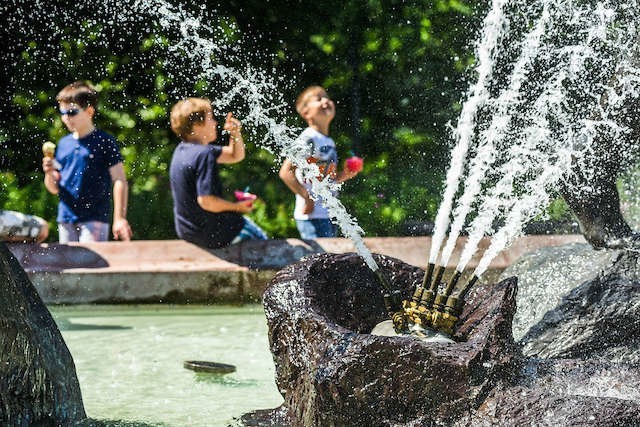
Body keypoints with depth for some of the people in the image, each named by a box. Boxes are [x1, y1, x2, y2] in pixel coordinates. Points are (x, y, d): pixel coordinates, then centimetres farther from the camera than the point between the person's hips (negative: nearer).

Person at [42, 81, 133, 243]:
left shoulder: (104, 142, -4)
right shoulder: (64, 144, 12)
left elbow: (120, 181, -8)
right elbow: (54, 188, 17)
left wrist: (119, 218, -16)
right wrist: (49, 174, -7)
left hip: (94, 219, -6)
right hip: (66, 218, 6)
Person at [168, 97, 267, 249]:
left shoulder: (183, 149, 8)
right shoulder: (204, 154, -23)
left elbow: (236, 156, 17)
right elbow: (206, 201, -30)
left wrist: (235, 133, -2)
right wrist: (237, 207, -15)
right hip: (211, 234, -10)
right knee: (261, 241, 6)